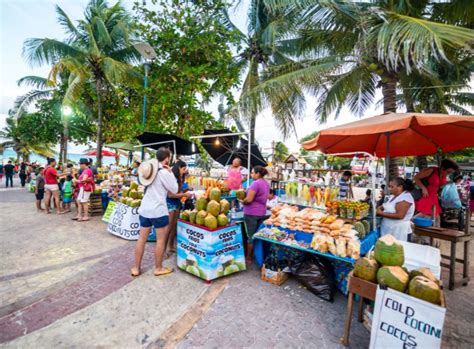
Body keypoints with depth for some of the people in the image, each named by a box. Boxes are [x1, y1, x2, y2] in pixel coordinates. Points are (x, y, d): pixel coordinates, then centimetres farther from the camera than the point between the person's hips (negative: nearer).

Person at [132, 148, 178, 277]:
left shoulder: (151, 169, 10)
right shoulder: (164, 172, -14)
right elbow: (174, 189, -6)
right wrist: (170, 173, -2)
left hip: (144, 208, 8)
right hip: (159, 210, -8)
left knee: (142, 238, 14)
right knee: (161, 240, 7)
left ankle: (136, 268, 24)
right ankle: (158, 268, 19)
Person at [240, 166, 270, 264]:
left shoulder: (255, 183, -19)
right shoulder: (266, 183, 9)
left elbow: (248, 200, -23)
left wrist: (242, 201, -4)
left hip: (251, 213, -8)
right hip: (261, 212, 8)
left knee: (251, 235, 3)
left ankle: (249, 258, 15)